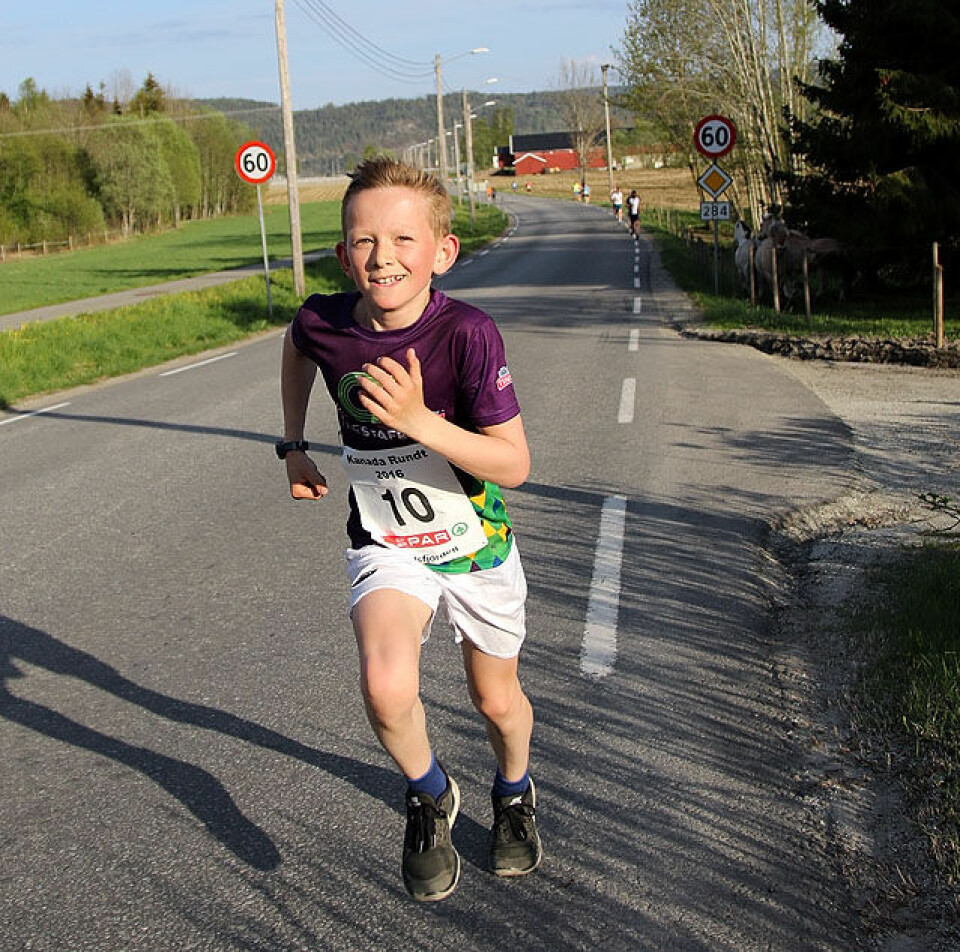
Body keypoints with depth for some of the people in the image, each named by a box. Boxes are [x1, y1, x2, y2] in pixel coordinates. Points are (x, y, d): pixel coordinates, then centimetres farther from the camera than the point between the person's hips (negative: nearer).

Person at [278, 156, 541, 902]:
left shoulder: (468, 334, -27)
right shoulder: (322, 323, -17)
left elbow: (514, 465, -25)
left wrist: (420, 420, -37)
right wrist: (293, 446, 10)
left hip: (477, 545, -1)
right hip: (384, 545, 1)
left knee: (497, 700, 18)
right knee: (387, 689, -25)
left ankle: (515, 794, 53)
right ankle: (431, 798, 8)